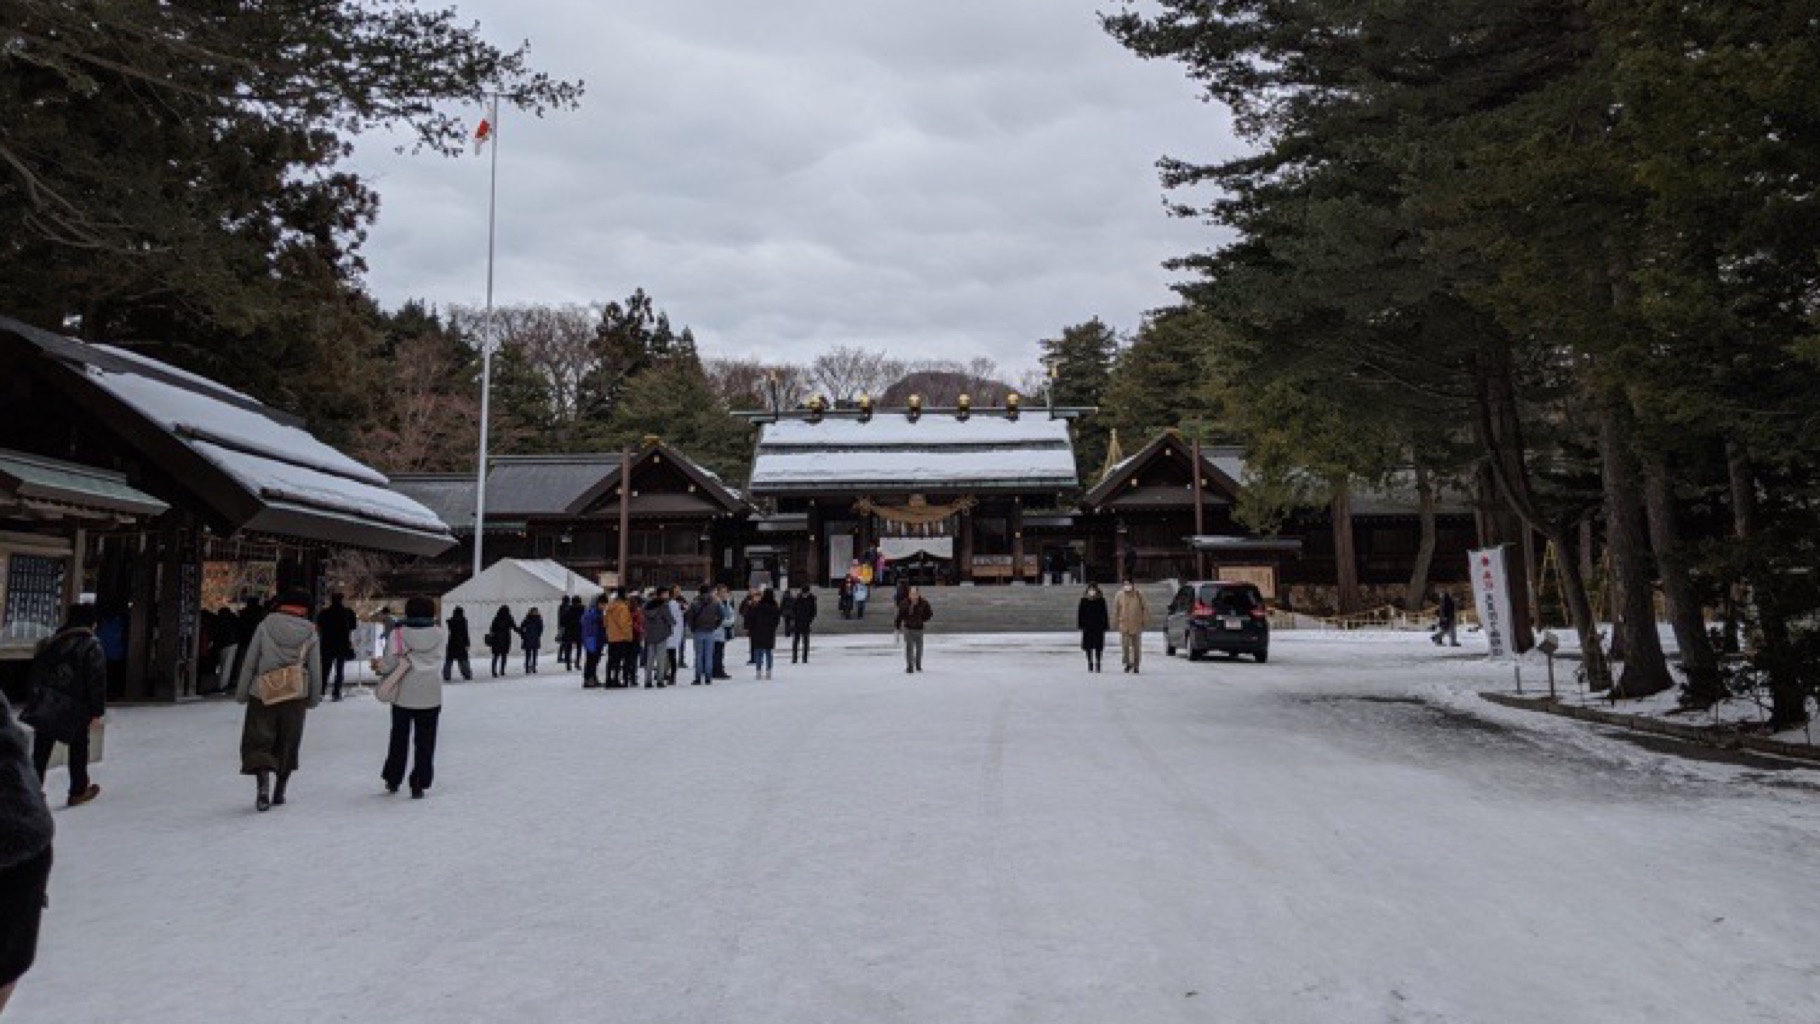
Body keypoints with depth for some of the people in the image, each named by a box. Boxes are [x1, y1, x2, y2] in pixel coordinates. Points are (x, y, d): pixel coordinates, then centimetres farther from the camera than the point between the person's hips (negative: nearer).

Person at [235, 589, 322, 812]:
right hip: (295, 698, 2)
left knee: (259, 742, 4)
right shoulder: (310, 633, -2)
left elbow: (249, 663, -3)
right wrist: (314, 698, 12)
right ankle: (279, 792, 20)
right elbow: (316, 670, 1)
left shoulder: (265, 626, -5)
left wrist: (242, 693, 4)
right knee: (287, 744, 14)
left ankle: (264, 786, -16)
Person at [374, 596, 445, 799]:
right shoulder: (440, 635, -2)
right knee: (425, 742, 7)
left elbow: (391, 660, -11)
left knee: (399, 738, 17)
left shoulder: (400, 633, -7)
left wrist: (379, 667, 11)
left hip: (404, 695, 0)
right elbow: (441, 661, -5)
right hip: (431, 696, 0)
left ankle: (393, 780, 26)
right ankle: (419, 784, 4)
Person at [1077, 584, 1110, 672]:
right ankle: (1090, 664, 13)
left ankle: (1098, 664, 5)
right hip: (1087, 626, 1)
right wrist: (1080, 625, 0)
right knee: (1088, 646, 4)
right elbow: (1080, 613, 5)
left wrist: (1105, 625, 1)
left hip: (1098, 627, -1)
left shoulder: (1101, 600, 1)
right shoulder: (1084, 600, 2)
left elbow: (1105, 614, 3)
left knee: (1098, 647, -1)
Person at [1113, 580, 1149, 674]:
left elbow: (1145, 607, 4)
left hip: (1136, 625, 0)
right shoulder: (1120, 595, 1)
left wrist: (1145, 619, 0)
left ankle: (1135, 665, 16)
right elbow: (1115, 609, 9)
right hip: (1124, 625, 0)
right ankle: (1127, 663, 5)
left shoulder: (1139, 595, -2)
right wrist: (1115, 621, 7)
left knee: (1136, 646, 6)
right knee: (1125, 645, -7)